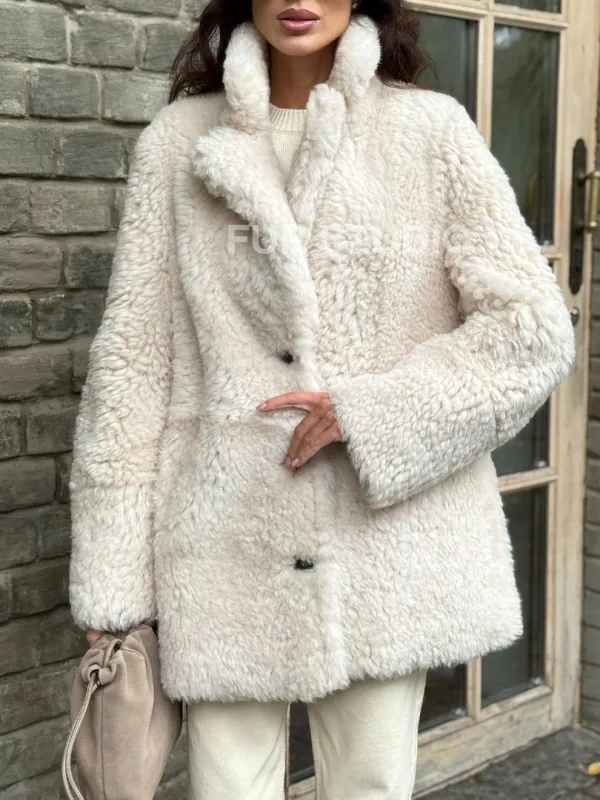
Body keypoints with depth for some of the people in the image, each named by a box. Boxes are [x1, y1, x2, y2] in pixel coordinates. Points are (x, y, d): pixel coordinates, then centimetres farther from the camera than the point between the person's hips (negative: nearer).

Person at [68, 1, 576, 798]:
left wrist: (370, 413, -13)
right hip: (228, 552, 1)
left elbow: (533, 330, -2)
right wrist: (110, 576, -2)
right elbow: (130, 361, 1)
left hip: (388, 546, 0)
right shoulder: (177, 142, 3)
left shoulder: (430, 129, 0)